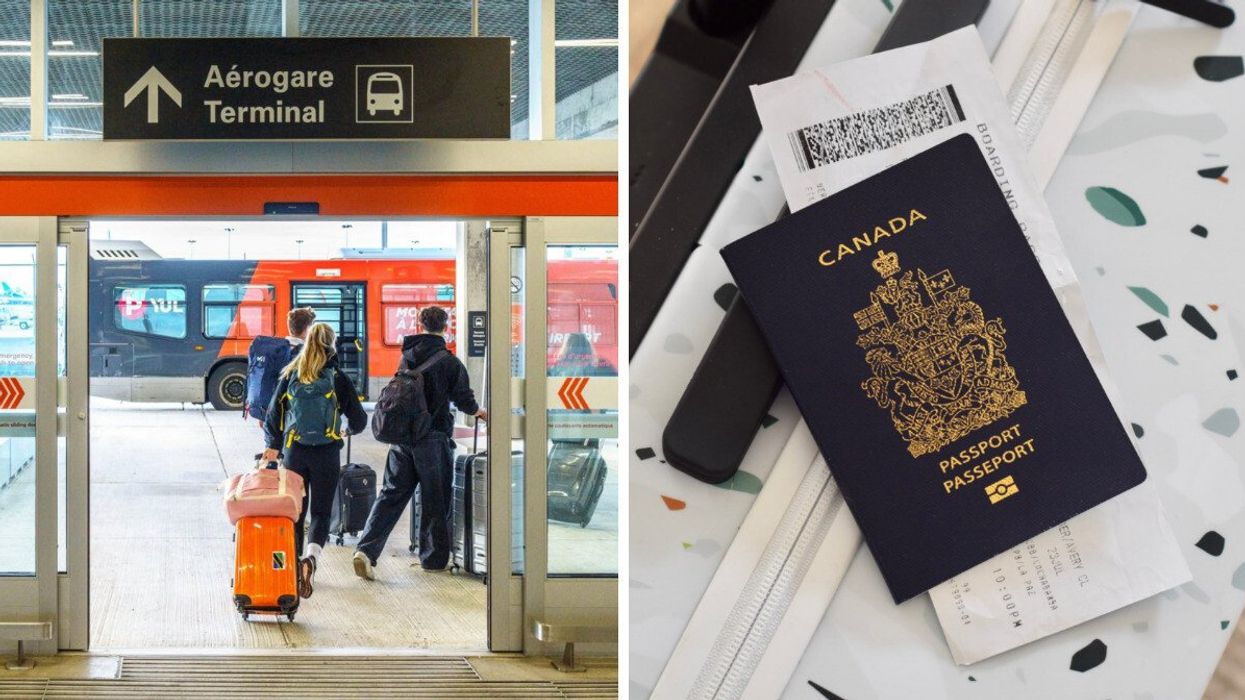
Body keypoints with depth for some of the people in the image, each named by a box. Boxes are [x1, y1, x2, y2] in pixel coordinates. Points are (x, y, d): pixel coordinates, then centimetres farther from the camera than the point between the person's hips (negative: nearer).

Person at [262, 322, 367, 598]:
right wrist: (350, 428, 24)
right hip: (327, 454, -2)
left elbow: (274, 415, 5)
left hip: (294, 452, 2)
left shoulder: (290, 376, 1)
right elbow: (358, 419, 1)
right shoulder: (338, 379, -5)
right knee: (321, 511, 3)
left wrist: (272, 446, 18)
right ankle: (311, 557, -22)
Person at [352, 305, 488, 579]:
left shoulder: (408, 355, 7)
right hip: (434, 438, -5)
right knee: (435, 499, 7)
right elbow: (465, 401, -6)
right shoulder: (450, 362, -9)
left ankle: (366, 549, -8)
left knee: (391, 494, 6)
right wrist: (479, 412, 18)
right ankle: (434, 557, 16)